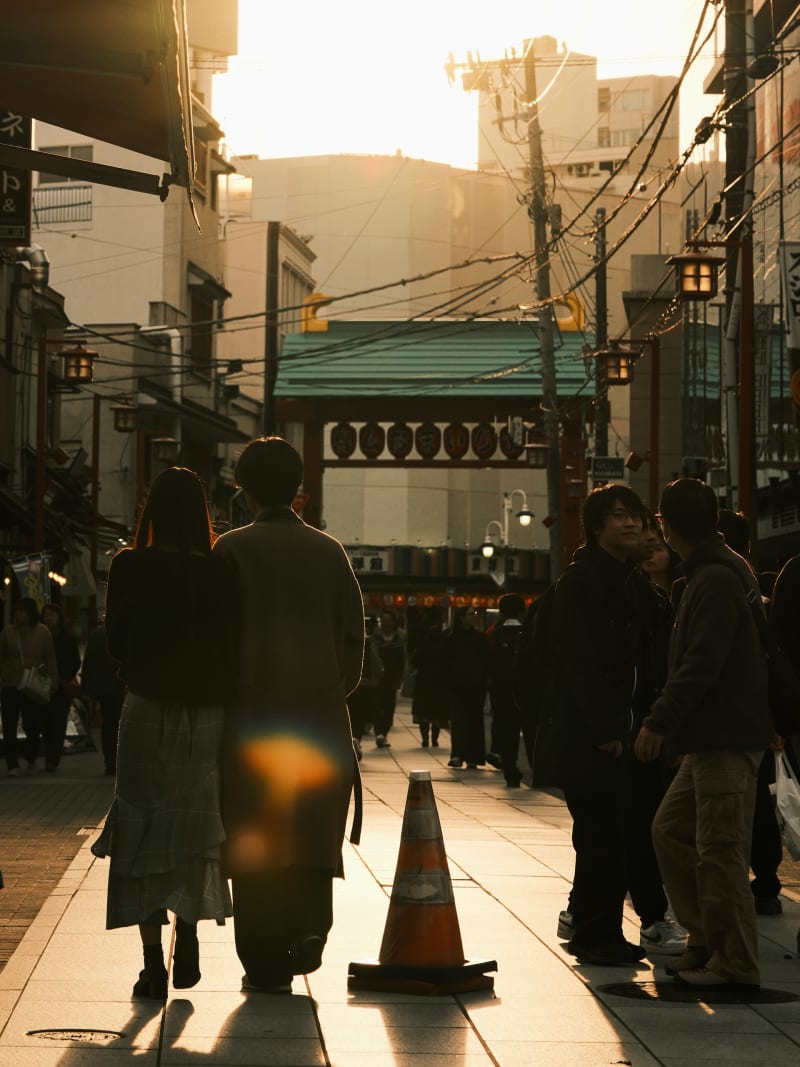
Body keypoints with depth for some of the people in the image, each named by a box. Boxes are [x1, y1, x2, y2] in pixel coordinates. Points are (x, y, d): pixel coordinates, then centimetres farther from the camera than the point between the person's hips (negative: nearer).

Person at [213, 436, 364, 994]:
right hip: (321, 715, 3)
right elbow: (354, 633, 6)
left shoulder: (233, 549, -4)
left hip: (253, 714, -3)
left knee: (256, 839, 2)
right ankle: (310, 927, -5)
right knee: (314, 832, 12)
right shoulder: (329, 551, 6)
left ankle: (267, 963, 1)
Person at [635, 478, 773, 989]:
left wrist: (659, 721, -22)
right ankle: (707, 942, 19)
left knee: (720, 850, -6)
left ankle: (734, 962, -1)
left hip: (726, 737, -10)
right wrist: (669, 721, 18)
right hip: (711, 736, 10)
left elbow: (701, 664, -23)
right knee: (671, 828, 15)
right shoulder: (723, 571, 17)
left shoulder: (715, 581, -15)